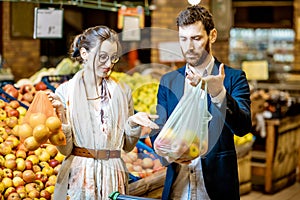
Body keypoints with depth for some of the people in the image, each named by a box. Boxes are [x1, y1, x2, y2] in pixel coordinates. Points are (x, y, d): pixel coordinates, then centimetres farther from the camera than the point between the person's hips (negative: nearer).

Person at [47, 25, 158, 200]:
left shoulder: (122, 91, 2)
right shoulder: (65, 91, -5)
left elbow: (128, 146, 8)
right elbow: (65, 149, -6)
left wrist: (133, 123, -11)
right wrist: (60, 115, -21)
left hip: (114, 176, 2)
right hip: (78, 177, -2)